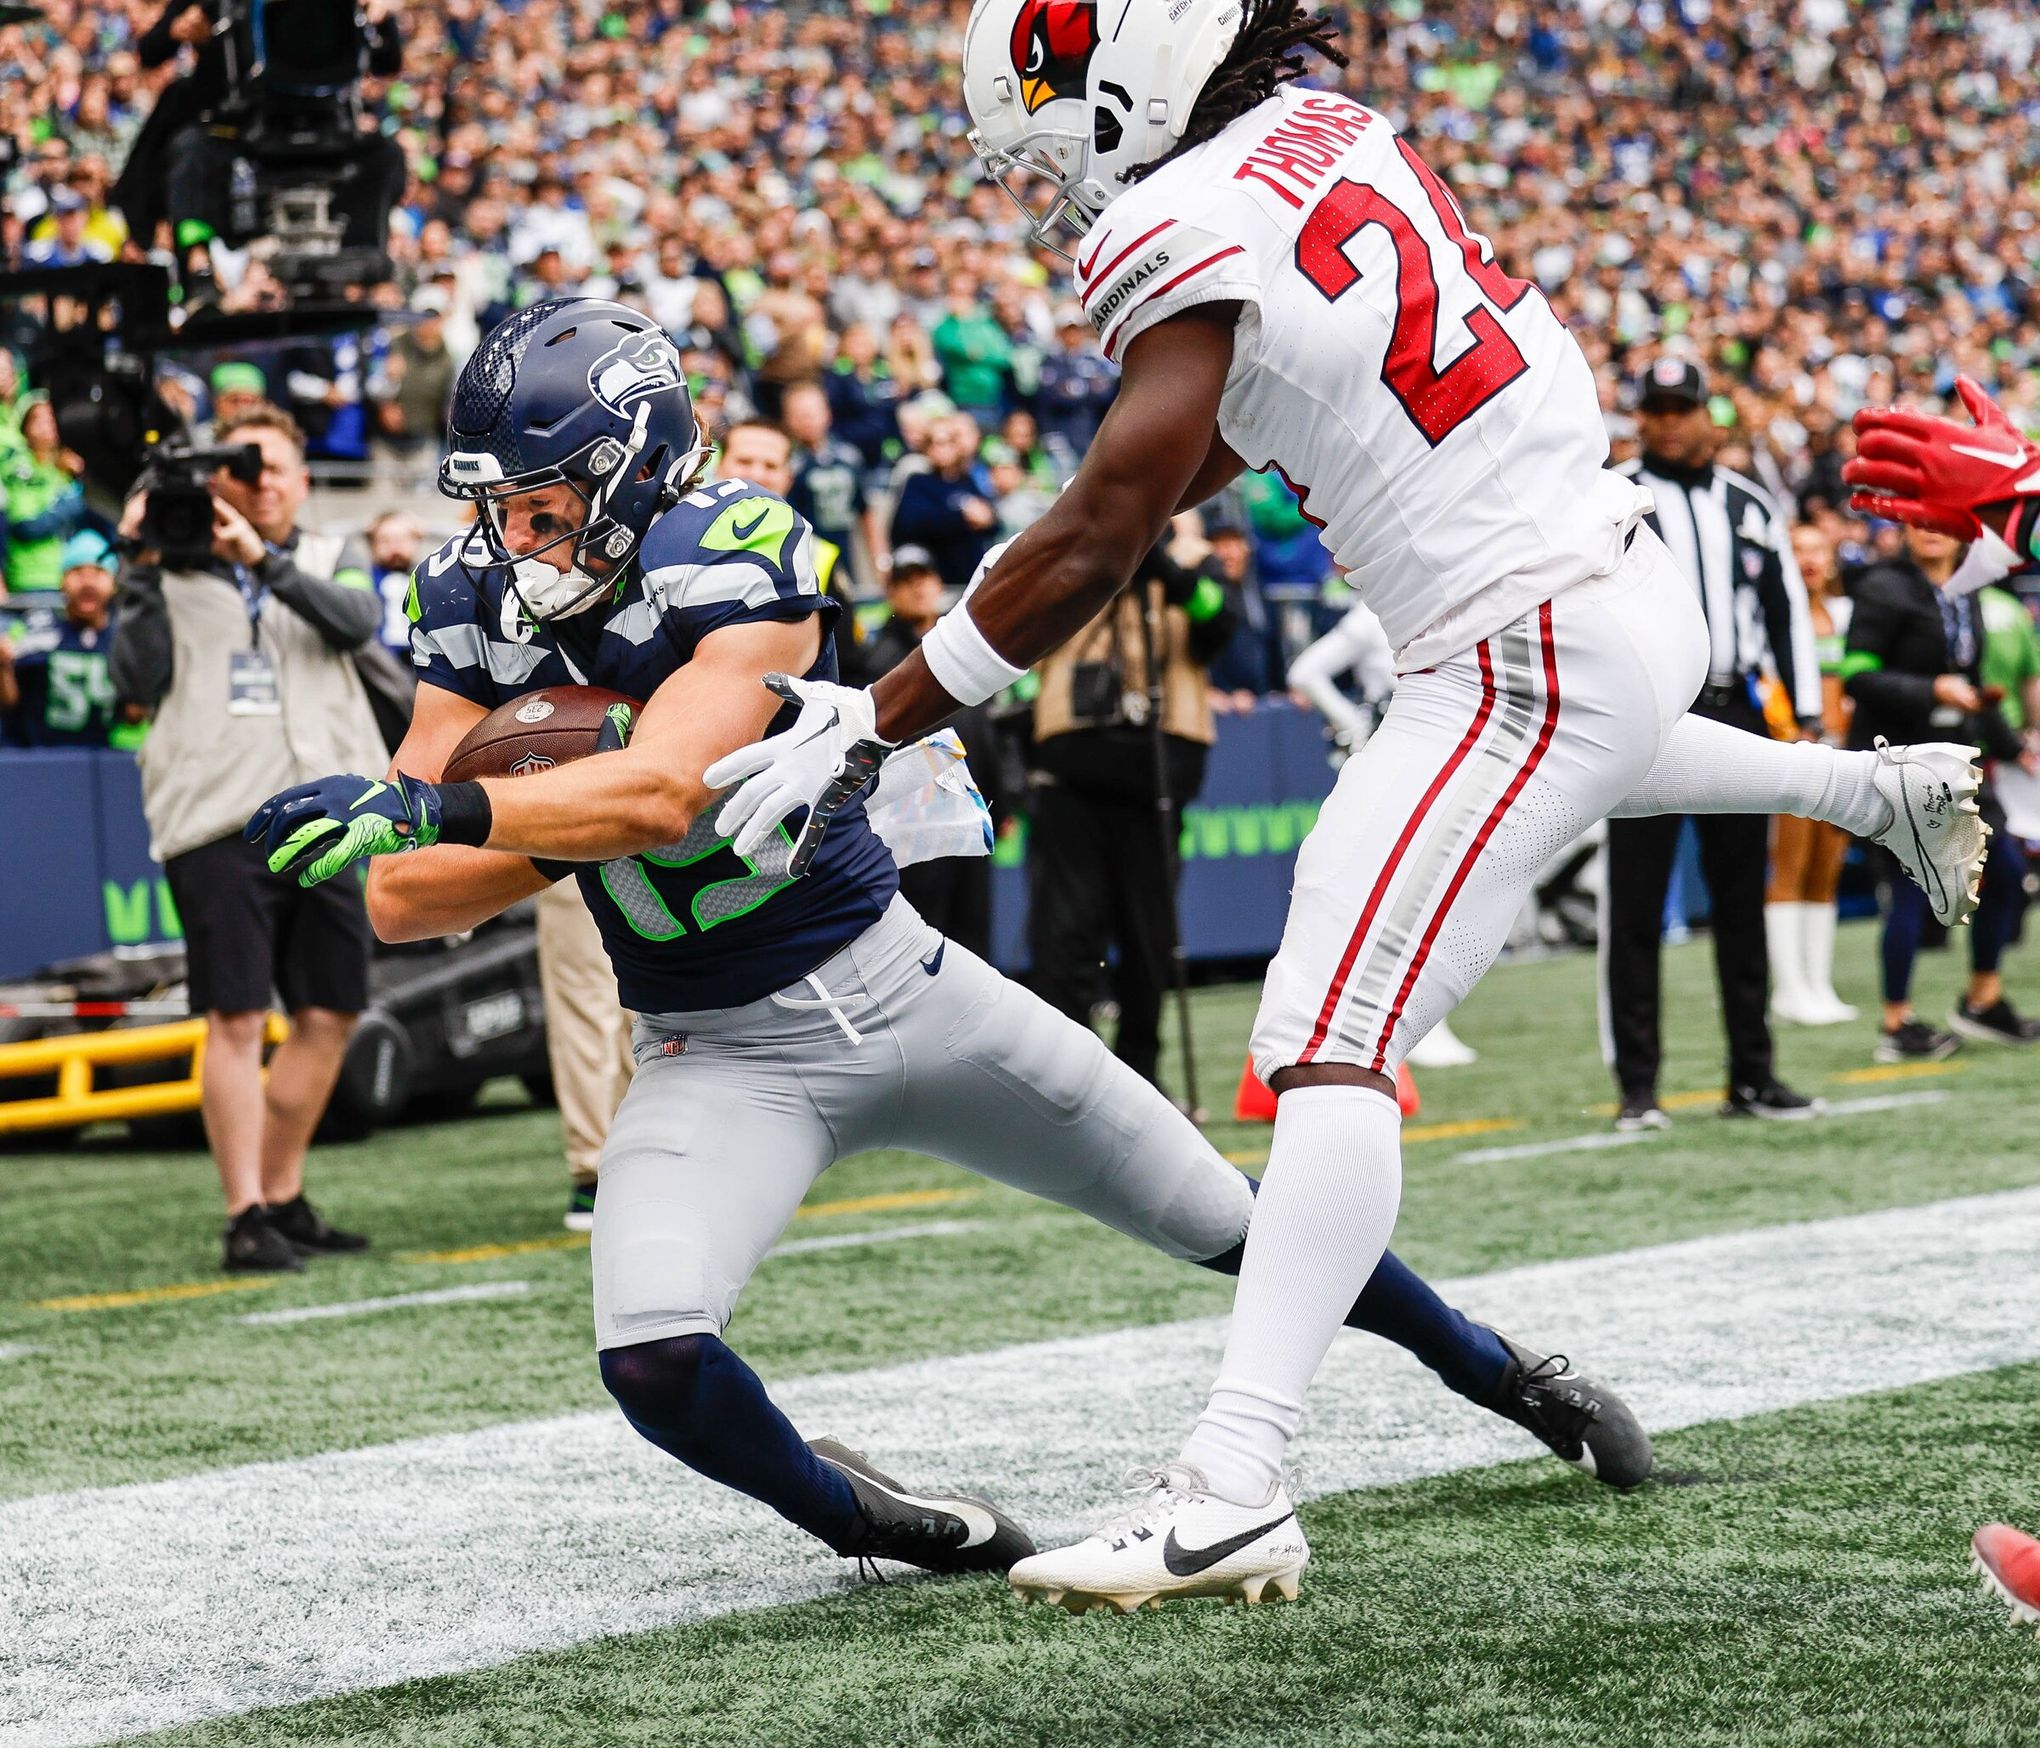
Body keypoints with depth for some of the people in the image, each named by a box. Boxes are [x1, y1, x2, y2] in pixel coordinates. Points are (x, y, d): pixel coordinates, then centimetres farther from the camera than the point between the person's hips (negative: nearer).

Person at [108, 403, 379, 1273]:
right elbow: (137, 682, -2)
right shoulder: (176, 572, 9)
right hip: (218, 817, -3)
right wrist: (142, 575, -8)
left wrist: (263, 559, -16)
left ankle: (282, 1198, 21)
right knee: (236, 1018, -8)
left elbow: (356, 619, -7)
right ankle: (246, 1219, -7)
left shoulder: (331, 559, 15)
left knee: (330, 1015, 8)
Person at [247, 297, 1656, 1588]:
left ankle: (1502, 1374, 34)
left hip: (895, 987, -2)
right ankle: (845, 1511, 5)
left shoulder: (740, 557, -21)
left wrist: (426, 810, -41)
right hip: (722, 1057, 3)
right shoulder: (478, 609, -6)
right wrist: (577, 822, -23)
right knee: (655, 1362, -25)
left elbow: (660, 792, -36)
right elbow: (404, 902, -10)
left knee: (1234, 1225, 9)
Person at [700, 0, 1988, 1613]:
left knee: (1332, 1049, -15)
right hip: (1629, 582, 9)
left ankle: (1232, 1492, -23)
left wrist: (870, 724, -14)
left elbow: (1097, 541, -19)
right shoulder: (1327, 134, 7)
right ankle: (1886, 790, 59)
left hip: (1523, 659, -9)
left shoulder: (1194, 232, -19)